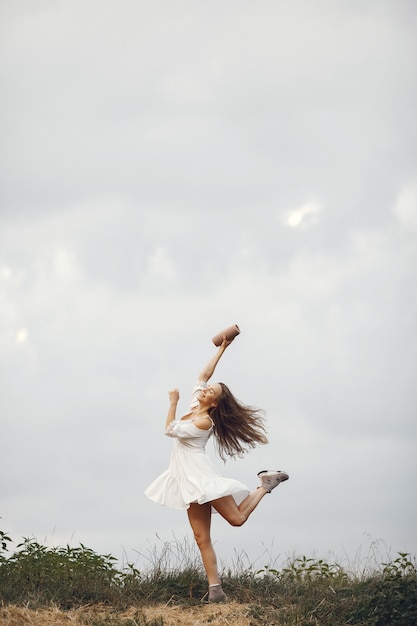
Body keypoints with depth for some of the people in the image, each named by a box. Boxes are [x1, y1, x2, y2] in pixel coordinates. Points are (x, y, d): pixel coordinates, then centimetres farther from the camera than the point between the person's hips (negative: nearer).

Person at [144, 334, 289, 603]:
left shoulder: (204, 422, -12)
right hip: (191, 480, 8)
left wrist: (173, 402, -9)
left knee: (237, 518, -6)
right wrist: (222, 348, 21)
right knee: (202, 538, -3)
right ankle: (215, 589, -9)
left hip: (201, 476, -8)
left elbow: (171, 430, -16)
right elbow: (204, 374, 15)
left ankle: (266, 484, 15)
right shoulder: (195, 406, 11)